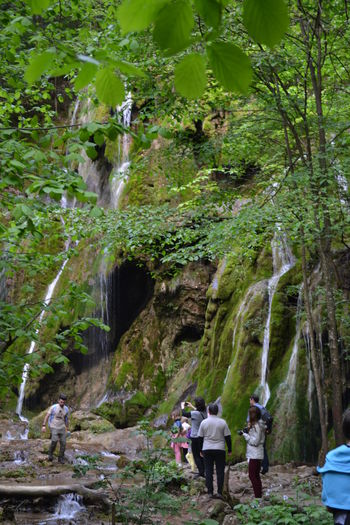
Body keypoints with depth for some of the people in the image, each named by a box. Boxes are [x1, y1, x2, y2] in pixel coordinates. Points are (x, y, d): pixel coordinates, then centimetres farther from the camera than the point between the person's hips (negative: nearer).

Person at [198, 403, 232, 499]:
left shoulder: (204, 422, 1)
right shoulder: (222, 422, -2)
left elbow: (200, 437, 5)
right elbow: (227, 437, 0)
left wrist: (201, 450, 15)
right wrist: (229, 450, 9)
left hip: (207, 449, 1)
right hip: (220, 449, -1)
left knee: (208, 471, 6)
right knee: (220, 471, 4)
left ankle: (210, 492, 6)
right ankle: (219, 492, 0)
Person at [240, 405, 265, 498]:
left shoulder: (257, 426, -18)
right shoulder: (258, 424, 12)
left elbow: (255, 441, -20)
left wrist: (245, 434, -13)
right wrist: (248, 431, 5)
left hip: (254, 455, -10)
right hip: (256, 454, 10)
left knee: (252, 476, -6)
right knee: (256, 476, 16)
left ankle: (257, 496, -4)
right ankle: (259, 495, 22)